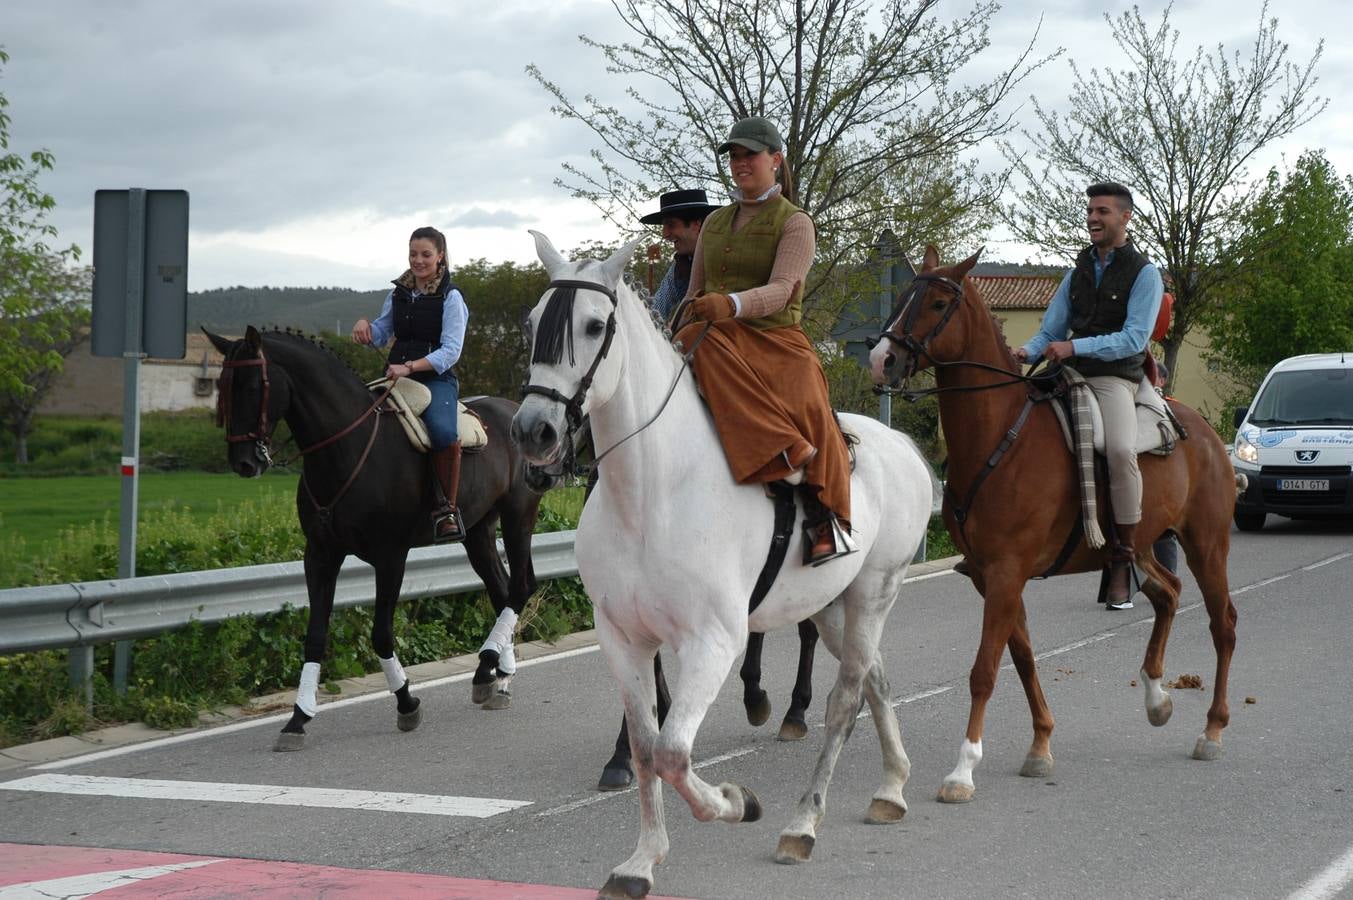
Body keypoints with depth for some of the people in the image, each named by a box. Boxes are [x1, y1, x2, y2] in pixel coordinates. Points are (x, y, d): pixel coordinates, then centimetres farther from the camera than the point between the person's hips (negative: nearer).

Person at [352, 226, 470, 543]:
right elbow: (381, 334, 26)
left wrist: (410, 367, -21)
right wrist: (364, 325, 2)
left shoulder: (450, 297, -1)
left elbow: (450, 351, -10)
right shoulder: (398, 294, 16)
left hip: (436, 378, -6)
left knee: (444, 433, -35)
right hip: (396, 375, 6)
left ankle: (447, 507, -20)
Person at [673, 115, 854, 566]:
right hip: (715, 341, 4)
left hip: (776, 341, -4)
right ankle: (792, 457, -44)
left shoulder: (795, 223, 4)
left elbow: (779, 291, -13)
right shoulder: (715, 223, 22)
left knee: (807, 406, -35)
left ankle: (826, 517, -29)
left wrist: (730, 304, -32)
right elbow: (694, 295, 27)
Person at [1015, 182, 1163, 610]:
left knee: (1120, 450, -32)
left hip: (1115, 379, -7)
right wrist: (1026, 351, -5)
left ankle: (1123, 558, -22)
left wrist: (1074, 346, -22)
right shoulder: (1078, 272, 19)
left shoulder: (1144, 273, 0)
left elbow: (1134, 338, -11)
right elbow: (1050, 330, 19)